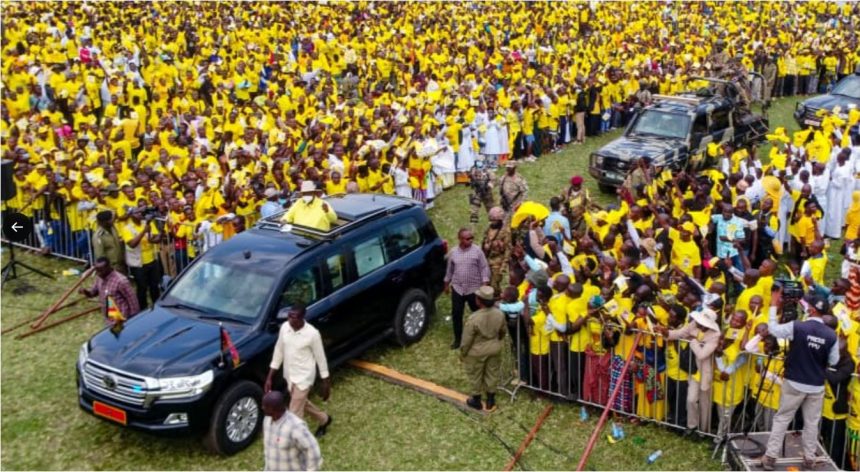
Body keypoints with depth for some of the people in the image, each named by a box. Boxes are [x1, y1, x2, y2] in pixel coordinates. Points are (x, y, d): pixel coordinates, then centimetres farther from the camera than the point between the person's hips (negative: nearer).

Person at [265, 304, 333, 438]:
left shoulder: (312, 334, -22)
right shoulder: (284, 328, -7)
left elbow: (320, 358, -11)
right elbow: (279, 351, 4)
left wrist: (326, 383, -5)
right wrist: (269, 377, 4)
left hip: (303, 377, -7)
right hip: (289, 375, 7)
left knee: (295, 414, -6)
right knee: (302, 403, 26)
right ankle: (324, 419, 52)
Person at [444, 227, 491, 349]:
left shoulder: (477, 251, -8)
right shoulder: (453, 252, 1)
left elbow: (484, 268, -7)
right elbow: (449, 269, 13)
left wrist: (485, 284, -14)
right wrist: (447, 284, 18)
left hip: (474, 288, -2)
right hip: (457, 288, 2)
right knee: (456, 314, 5)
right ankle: (458, 339, 19)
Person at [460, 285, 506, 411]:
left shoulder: (474, 319, -32)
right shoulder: (499, 314, -17)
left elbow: (467, 339, -21)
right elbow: (503, 331, 3)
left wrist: (462, 353, -3)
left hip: (477, 352, -4)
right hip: (494, 349, 4)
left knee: (475, 376, 19)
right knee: (492, 374, 23)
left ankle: (476, 400, 37)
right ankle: (490, 401, 38)